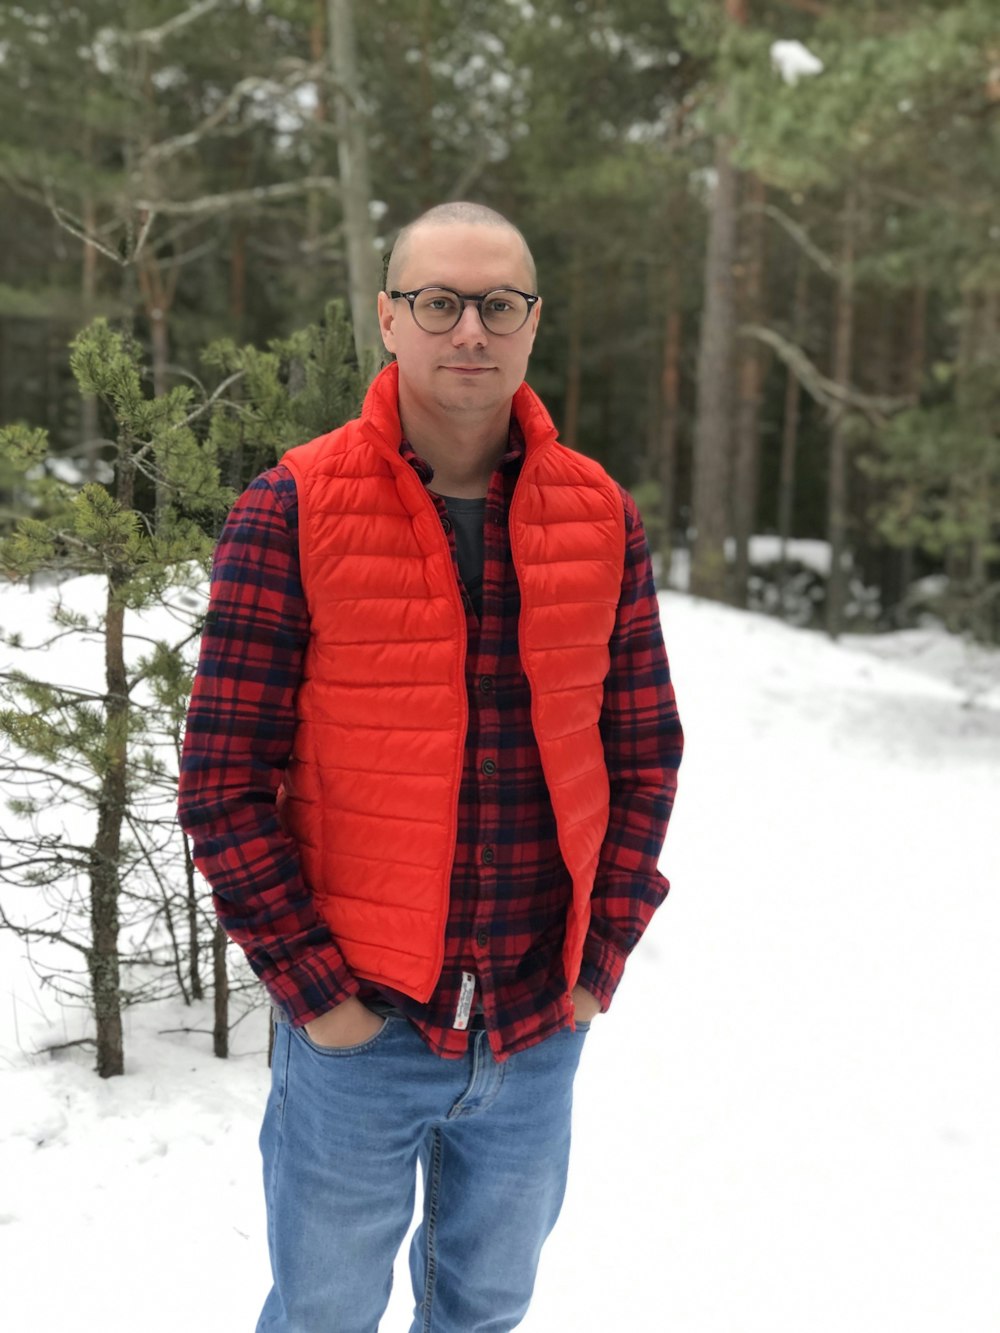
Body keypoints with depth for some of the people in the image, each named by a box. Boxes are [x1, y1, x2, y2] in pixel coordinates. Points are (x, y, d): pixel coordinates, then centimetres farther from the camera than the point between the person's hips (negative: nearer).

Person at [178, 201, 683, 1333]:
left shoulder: (600, 518, 0)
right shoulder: (290, 512, -10)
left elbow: (644, 753, 6)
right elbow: (223, 781, -10)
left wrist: (602, 955, 1)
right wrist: (313, 986, -11)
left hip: (541, 1029, 3)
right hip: (356, 1027, -3)